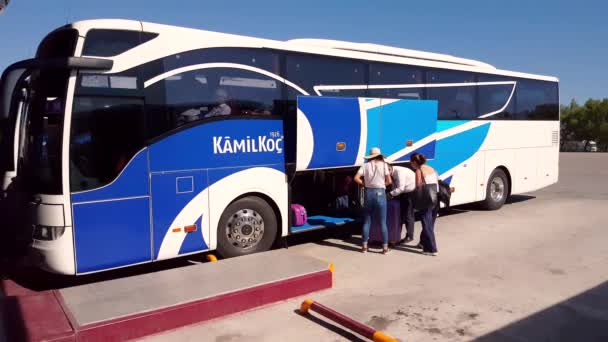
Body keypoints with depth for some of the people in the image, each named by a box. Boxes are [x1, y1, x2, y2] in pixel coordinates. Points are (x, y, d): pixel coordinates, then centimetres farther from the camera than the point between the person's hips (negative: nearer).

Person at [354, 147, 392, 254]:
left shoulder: (365, 165, 4)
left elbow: (356, 178, -7)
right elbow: (389, 181, -5)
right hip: (380, 193, -2)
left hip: (369, 193, 2)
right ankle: (385, 247, 8)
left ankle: (364, 246, 15)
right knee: (383, 222, 5)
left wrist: (364, 184, 8)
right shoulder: (383, 165, -1)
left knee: (367, 221, 13)